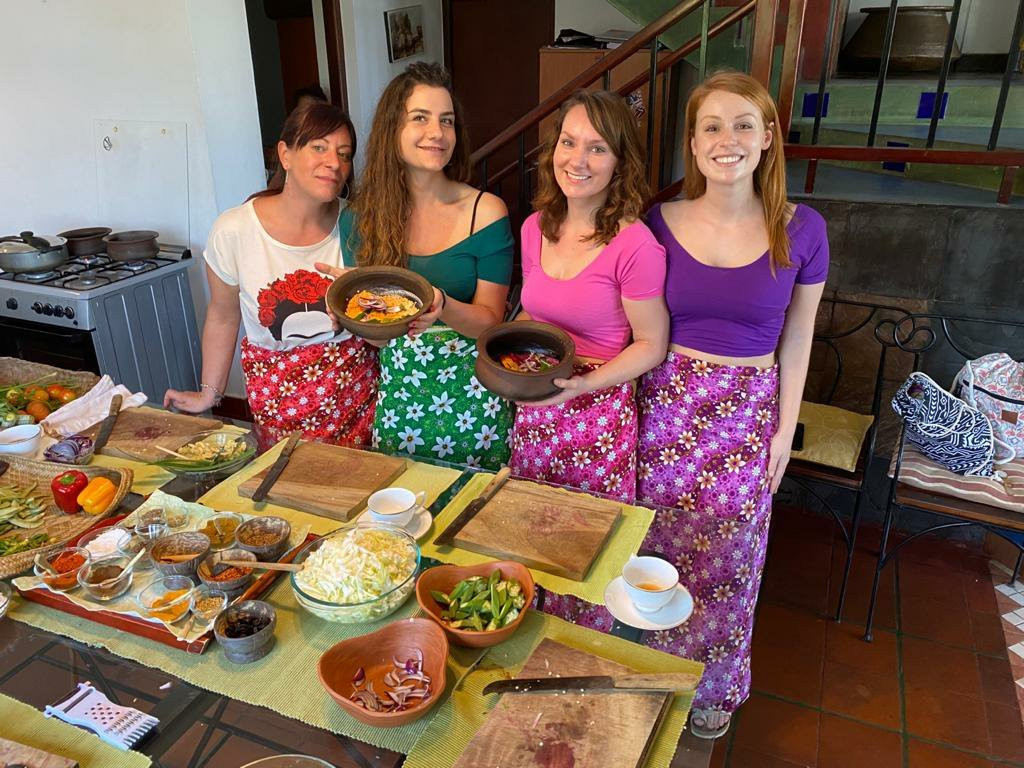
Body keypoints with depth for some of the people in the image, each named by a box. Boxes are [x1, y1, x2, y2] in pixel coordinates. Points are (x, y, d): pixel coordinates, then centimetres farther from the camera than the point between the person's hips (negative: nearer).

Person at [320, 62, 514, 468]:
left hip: (473, 394, -2)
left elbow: (490, 321, -9)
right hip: (396, 397, 2)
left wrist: (442, 307, -29)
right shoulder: (360, 216, -2)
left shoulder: (485, 211, -9)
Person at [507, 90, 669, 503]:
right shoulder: (535, 228, 1)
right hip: (534, 407, 6)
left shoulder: (636, 245, -19)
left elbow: (651, 346, -11)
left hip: (599, 414, -5)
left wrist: (586, 384, -23)